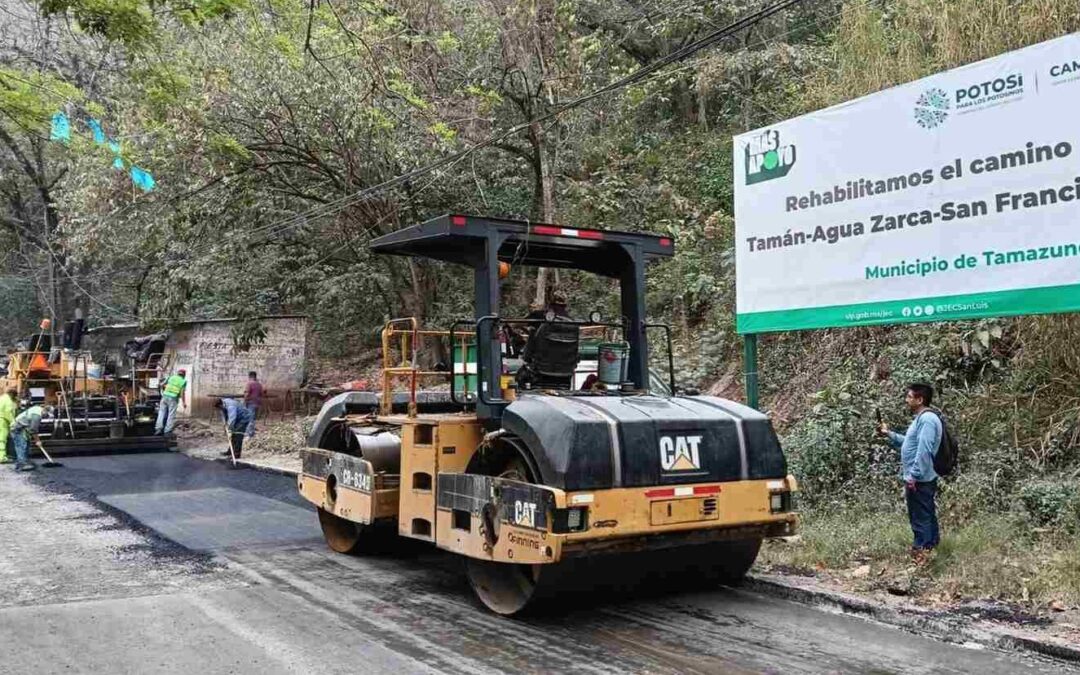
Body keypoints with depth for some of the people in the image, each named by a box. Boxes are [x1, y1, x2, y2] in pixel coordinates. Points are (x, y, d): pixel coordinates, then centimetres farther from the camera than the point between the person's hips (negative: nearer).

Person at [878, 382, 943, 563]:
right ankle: (931, 546, 32)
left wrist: (913, 476, -25)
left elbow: (924, 450, -27)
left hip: (920, 480, -11)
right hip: (919, 479, 11)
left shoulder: (927, 419, -20)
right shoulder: (921, 419, 15)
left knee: (921, 519, -3)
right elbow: (909, 443, 24)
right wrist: (889, 434, 14)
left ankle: (920, 556, 3)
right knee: (927, 517, 20)